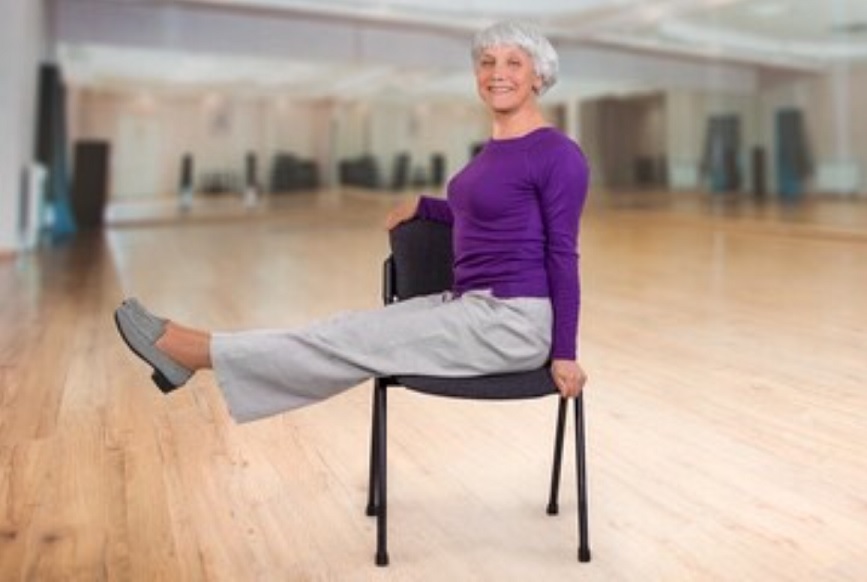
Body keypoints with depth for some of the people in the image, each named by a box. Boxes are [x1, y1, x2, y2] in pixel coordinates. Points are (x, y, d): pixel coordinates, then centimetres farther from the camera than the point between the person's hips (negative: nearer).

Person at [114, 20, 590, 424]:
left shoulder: (558, 155, -13)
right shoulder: (495, 148, 12)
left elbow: (562, 256, -13)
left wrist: (565, 353, -11)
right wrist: (422, 206, 22)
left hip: (512, 323, -8)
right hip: (474, 309, 8)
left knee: (353, 343, -8)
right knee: (352, 330, 1)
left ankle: (197, 351, -2)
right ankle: (201, 352, 4)